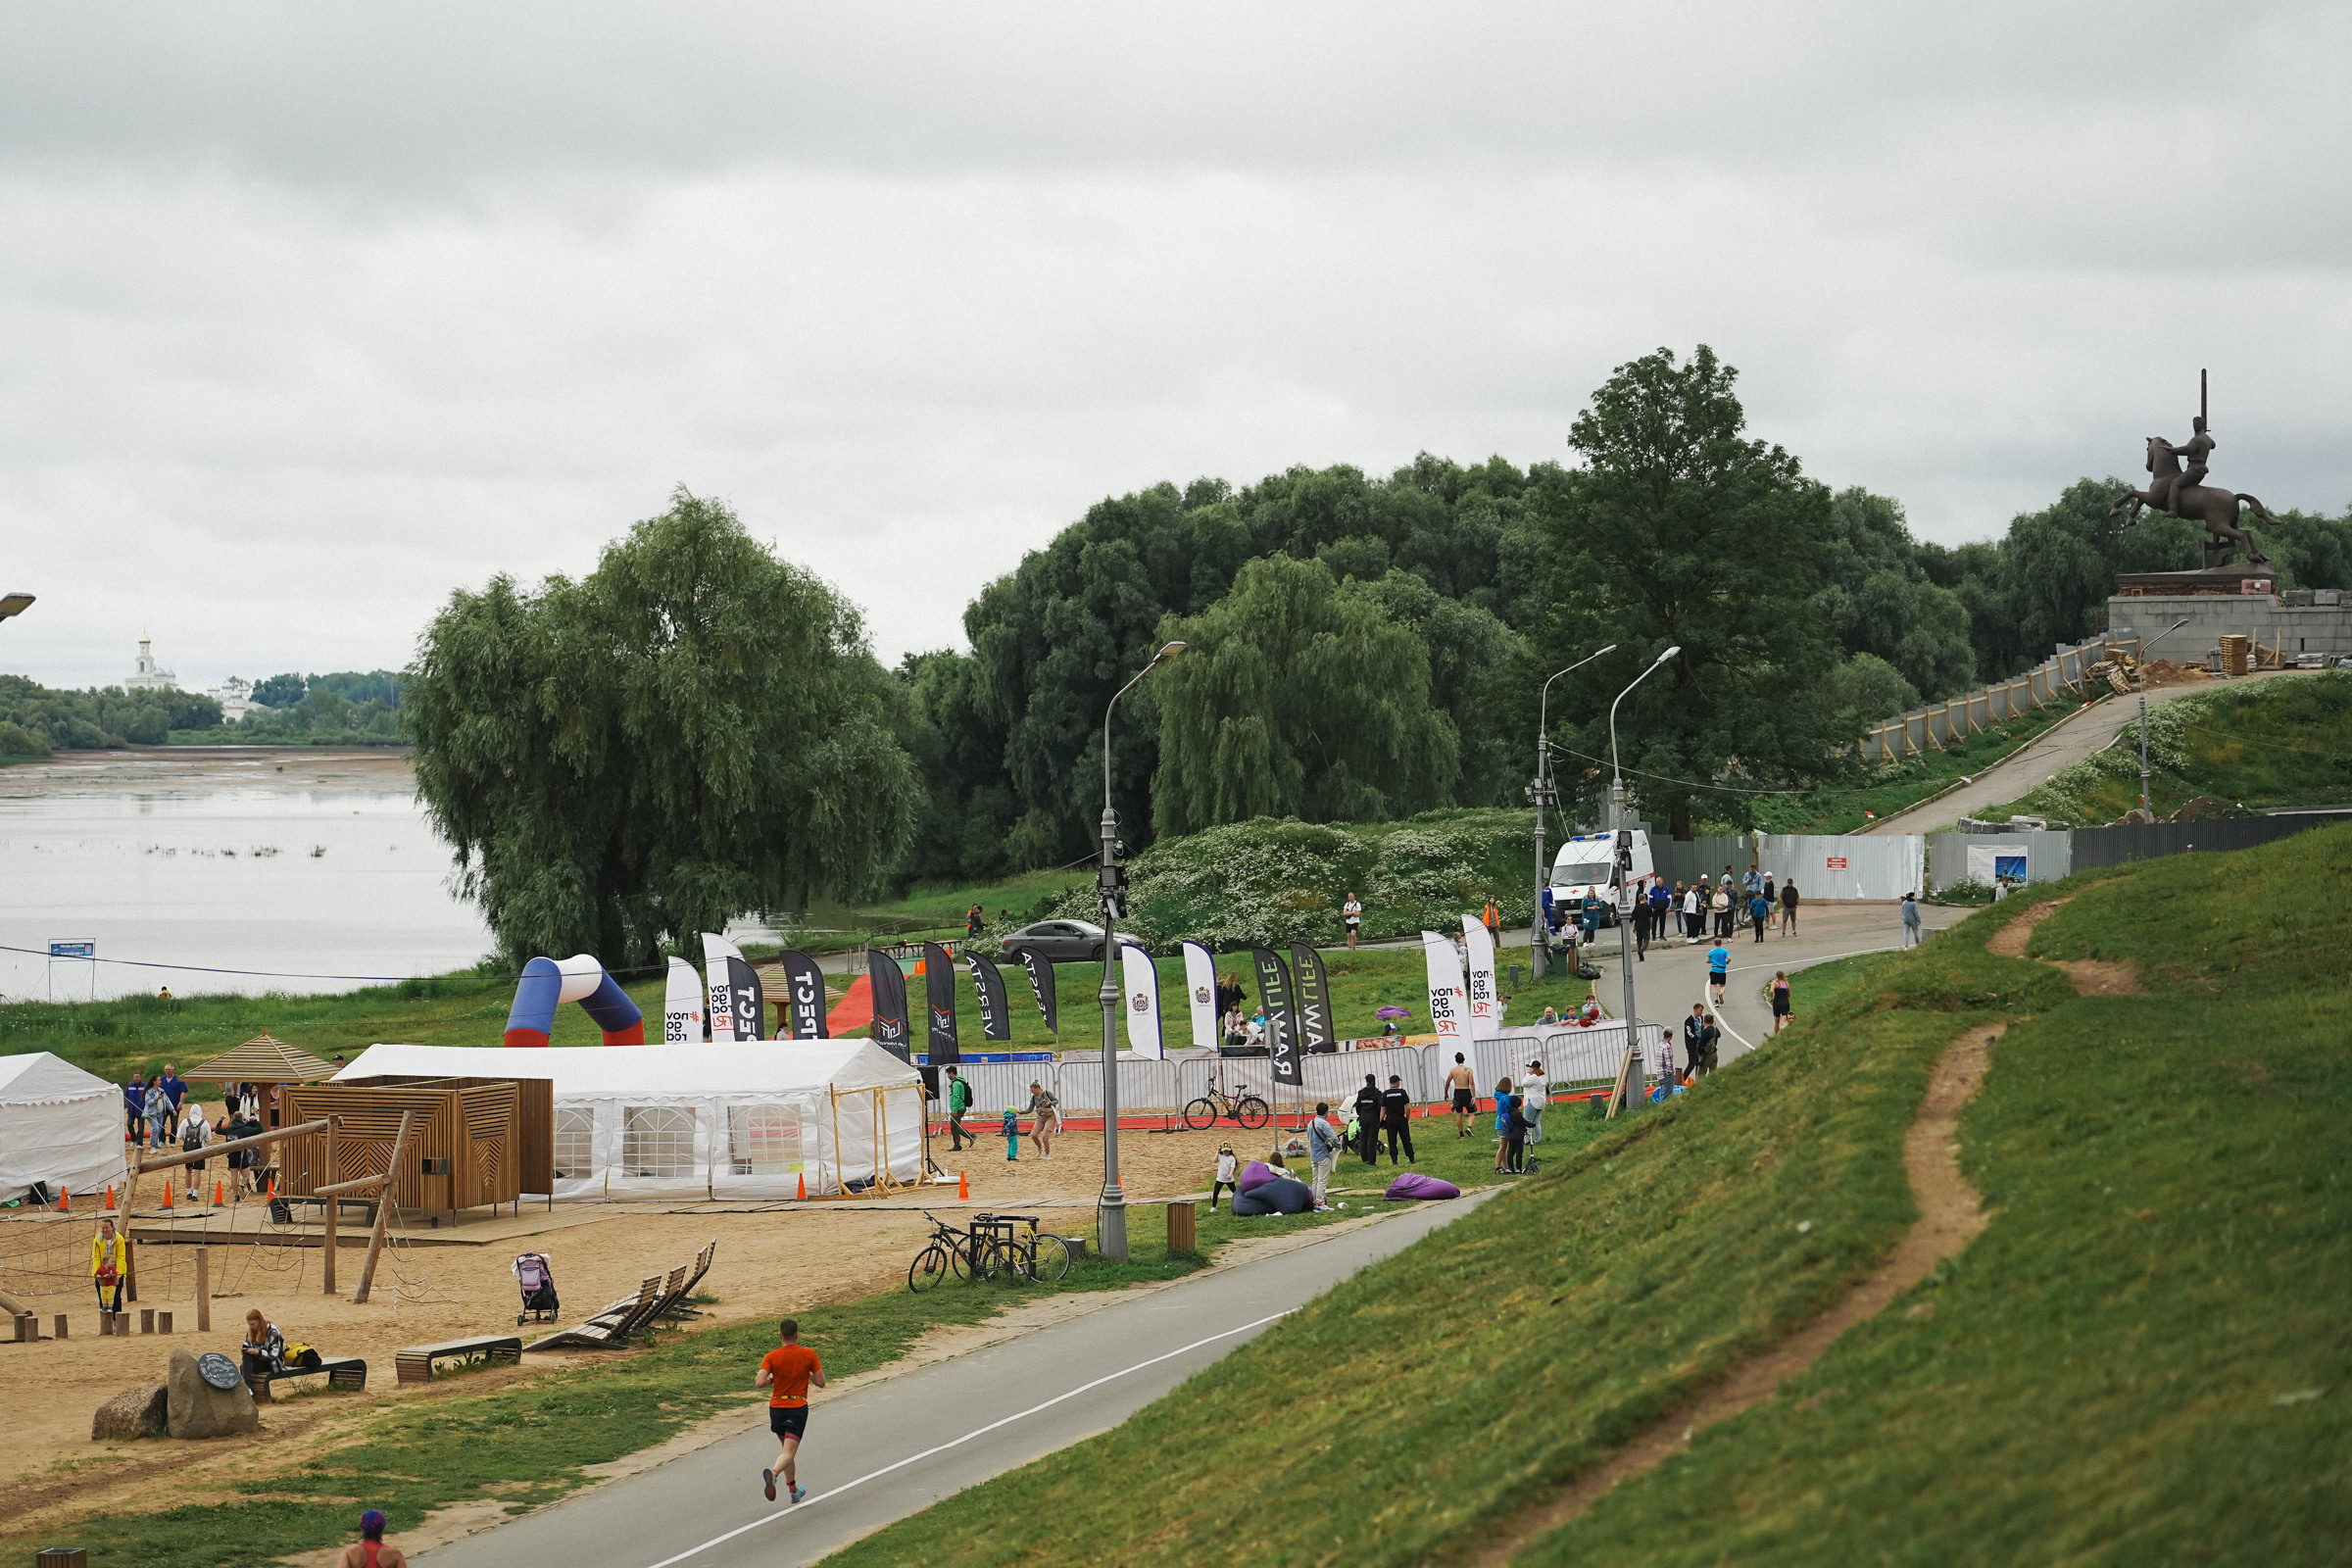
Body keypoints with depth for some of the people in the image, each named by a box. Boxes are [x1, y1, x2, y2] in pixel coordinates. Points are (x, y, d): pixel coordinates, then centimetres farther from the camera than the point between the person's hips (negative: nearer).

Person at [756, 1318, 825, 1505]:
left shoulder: (771, 1357, -4)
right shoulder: (809, 1354, -3)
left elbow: (760, 1383, -15)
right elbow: (821, 1382, -1)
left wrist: (773, 1380, 5)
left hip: (776, 1407, 3)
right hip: (798, 1408, -3)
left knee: (788, 1450, 21)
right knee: (789, 1454, -10)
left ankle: (794, 1490, 30)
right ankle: (773, 1473, -41)